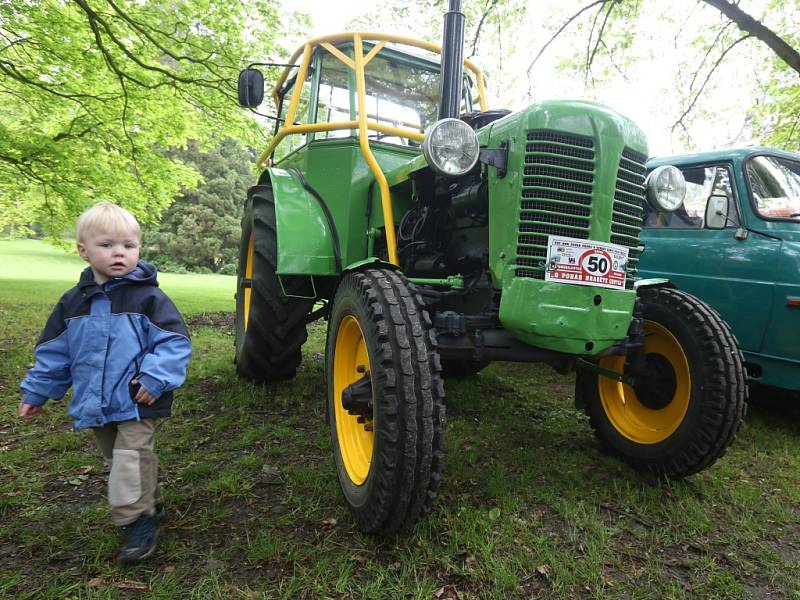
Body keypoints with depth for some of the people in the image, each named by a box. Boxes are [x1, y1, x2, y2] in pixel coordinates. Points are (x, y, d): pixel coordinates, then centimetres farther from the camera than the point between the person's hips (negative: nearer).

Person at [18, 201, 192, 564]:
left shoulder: (148, 297, -12)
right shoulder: (73, 301, 5)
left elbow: (174, 342, -14)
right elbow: (54, 351, 14)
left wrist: (156, 377, -25)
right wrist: (36, 391, 15)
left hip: (136, 402, -6)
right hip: (95, 405, 7)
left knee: (131, 460, -8)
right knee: (116, 460, 19)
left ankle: (138, 520, 9)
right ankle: (149, 505, 38)